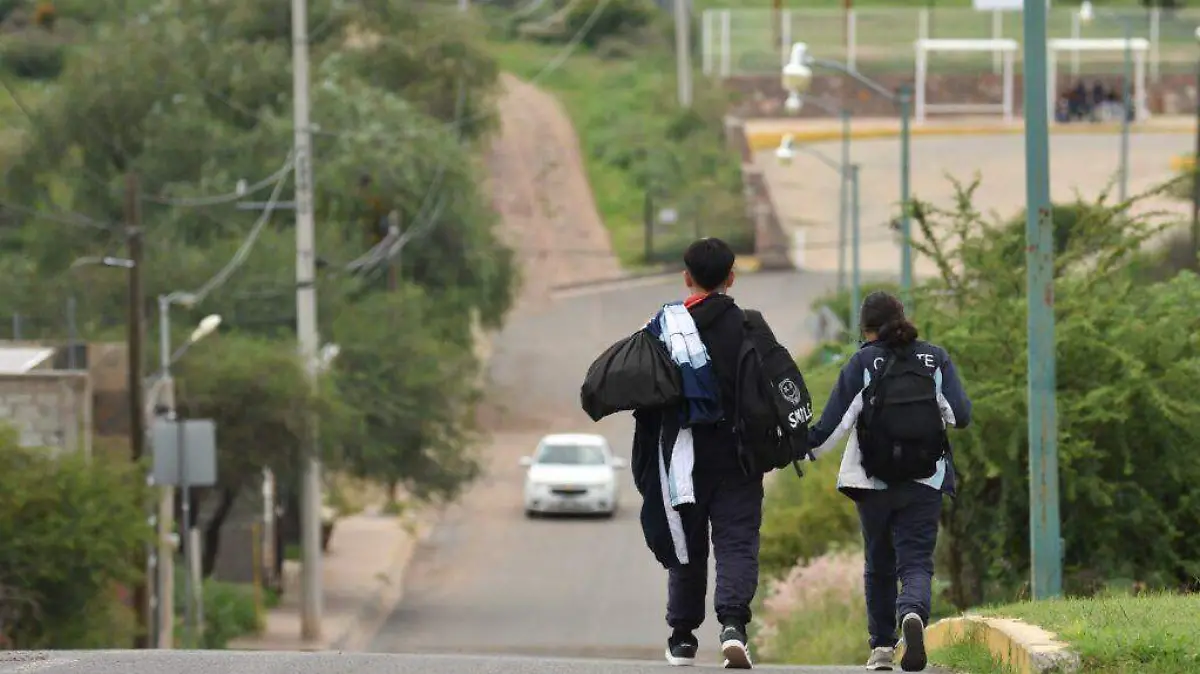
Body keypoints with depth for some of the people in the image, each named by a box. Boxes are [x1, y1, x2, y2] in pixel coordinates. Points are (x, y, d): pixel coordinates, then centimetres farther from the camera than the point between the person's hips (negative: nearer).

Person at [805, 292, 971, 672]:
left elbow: (833, 423, -9)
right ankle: (913, 613, -33)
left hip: (873, 482, 0)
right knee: (916, 561, -1)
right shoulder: (936, 359, 2)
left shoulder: (863, 363, -4)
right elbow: (961, 416, -3)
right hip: (925, 483, 1)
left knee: (879, 565, 16)